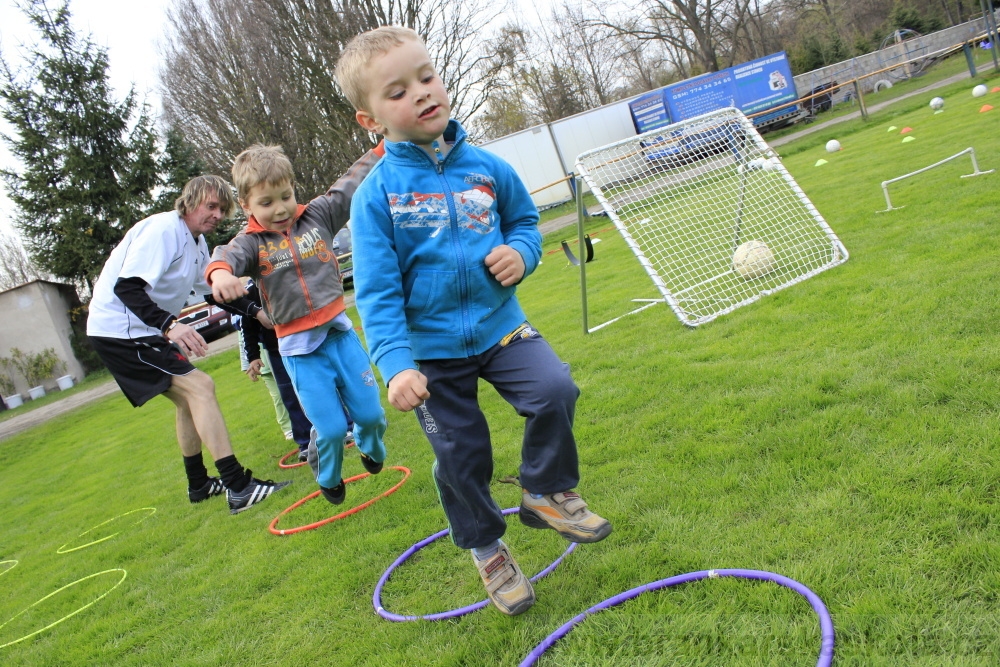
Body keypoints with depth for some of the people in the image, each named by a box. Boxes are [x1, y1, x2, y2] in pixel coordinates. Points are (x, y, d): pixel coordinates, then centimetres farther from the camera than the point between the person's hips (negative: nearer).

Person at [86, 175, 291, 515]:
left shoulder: (197, 241, 10)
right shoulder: (163, 230, -20)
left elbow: (212, 291, 22)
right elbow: (126, 287, -30)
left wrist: (255, 312, 10)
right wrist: (169, 324, -43)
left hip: (143, 331, 10)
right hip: (119, 330, -10)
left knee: (188, 397, 17)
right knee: (199, 386, -18)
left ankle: (199, 484, 31)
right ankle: (238, 487, -21)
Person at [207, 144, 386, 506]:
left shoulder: (318, 216, 4)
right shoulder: (252, 242, -4)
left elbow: (350, 185, 7)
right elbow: (227, 255, -25)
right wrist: (221, 273, -49)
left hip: (340, 331, 2)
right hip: (299, 350, -2)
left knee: (370, 414, 4)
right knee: (331, 428, -4)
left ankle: (371, 449, 41)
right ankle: (329, 480, 29)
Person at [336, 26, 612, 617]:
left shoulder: (486, 167, -2)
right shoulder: (376, 194, -11)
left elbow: (525, 221, 14)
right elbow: (377, 292, -12)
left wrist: (521, 251, -10)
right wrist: (395, 364, -22)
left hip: (500, 325, 2)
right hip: (432, 350, -2)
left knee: (555, 390, -20)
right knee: (461, 458, 7)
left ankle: (546, 492, 9)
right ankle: (488, 550, 34)